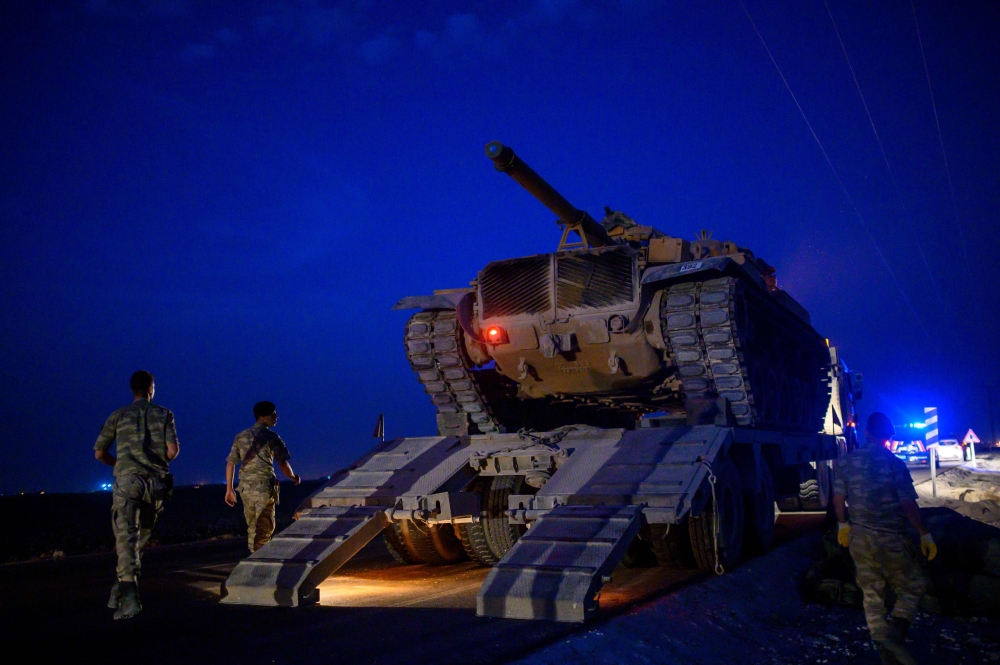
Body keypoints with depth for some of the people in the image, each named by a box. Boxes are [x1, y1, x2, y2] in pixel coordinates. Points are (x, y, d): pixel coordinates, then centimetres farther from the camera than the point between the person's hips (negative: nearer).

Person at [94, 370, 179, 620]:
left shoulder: (118, 416, 9)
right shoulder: (164, 414, 8)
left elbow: (99, 453, 10)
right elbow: (173, 450, -2)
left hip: (127, 480, -1)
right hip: (157, 482, 1)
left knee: (126, 538, -8)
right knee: (141, 537, 16)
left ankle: (129, 594, -22)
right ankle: (122, 587, 12)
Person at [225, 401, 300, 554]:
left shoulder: (240, 436, 11)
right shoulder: (271, 437, -6)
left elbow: (230, 463, 9)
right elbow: (282, 463, -11)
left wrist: (229, 489, 14)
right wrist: (294, 477, 7)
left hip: (245, 487, 6)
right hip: (264, 486, -6)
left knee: (252, 527, 17)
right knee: (264, 528, -2)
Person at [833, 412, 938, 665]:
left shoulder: (846, 462, -1)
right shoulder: (895, 464, -15)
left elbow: (838, 498, 5)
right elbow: (908, 504, -14)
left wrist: (843, 525, 19)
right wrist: (925, 535, -3)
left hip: (859, 537, 4)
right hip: (891, 539, -4)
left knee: (872, 594, 13)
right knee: (912, 587, 14)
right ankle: (895, 633, -6)